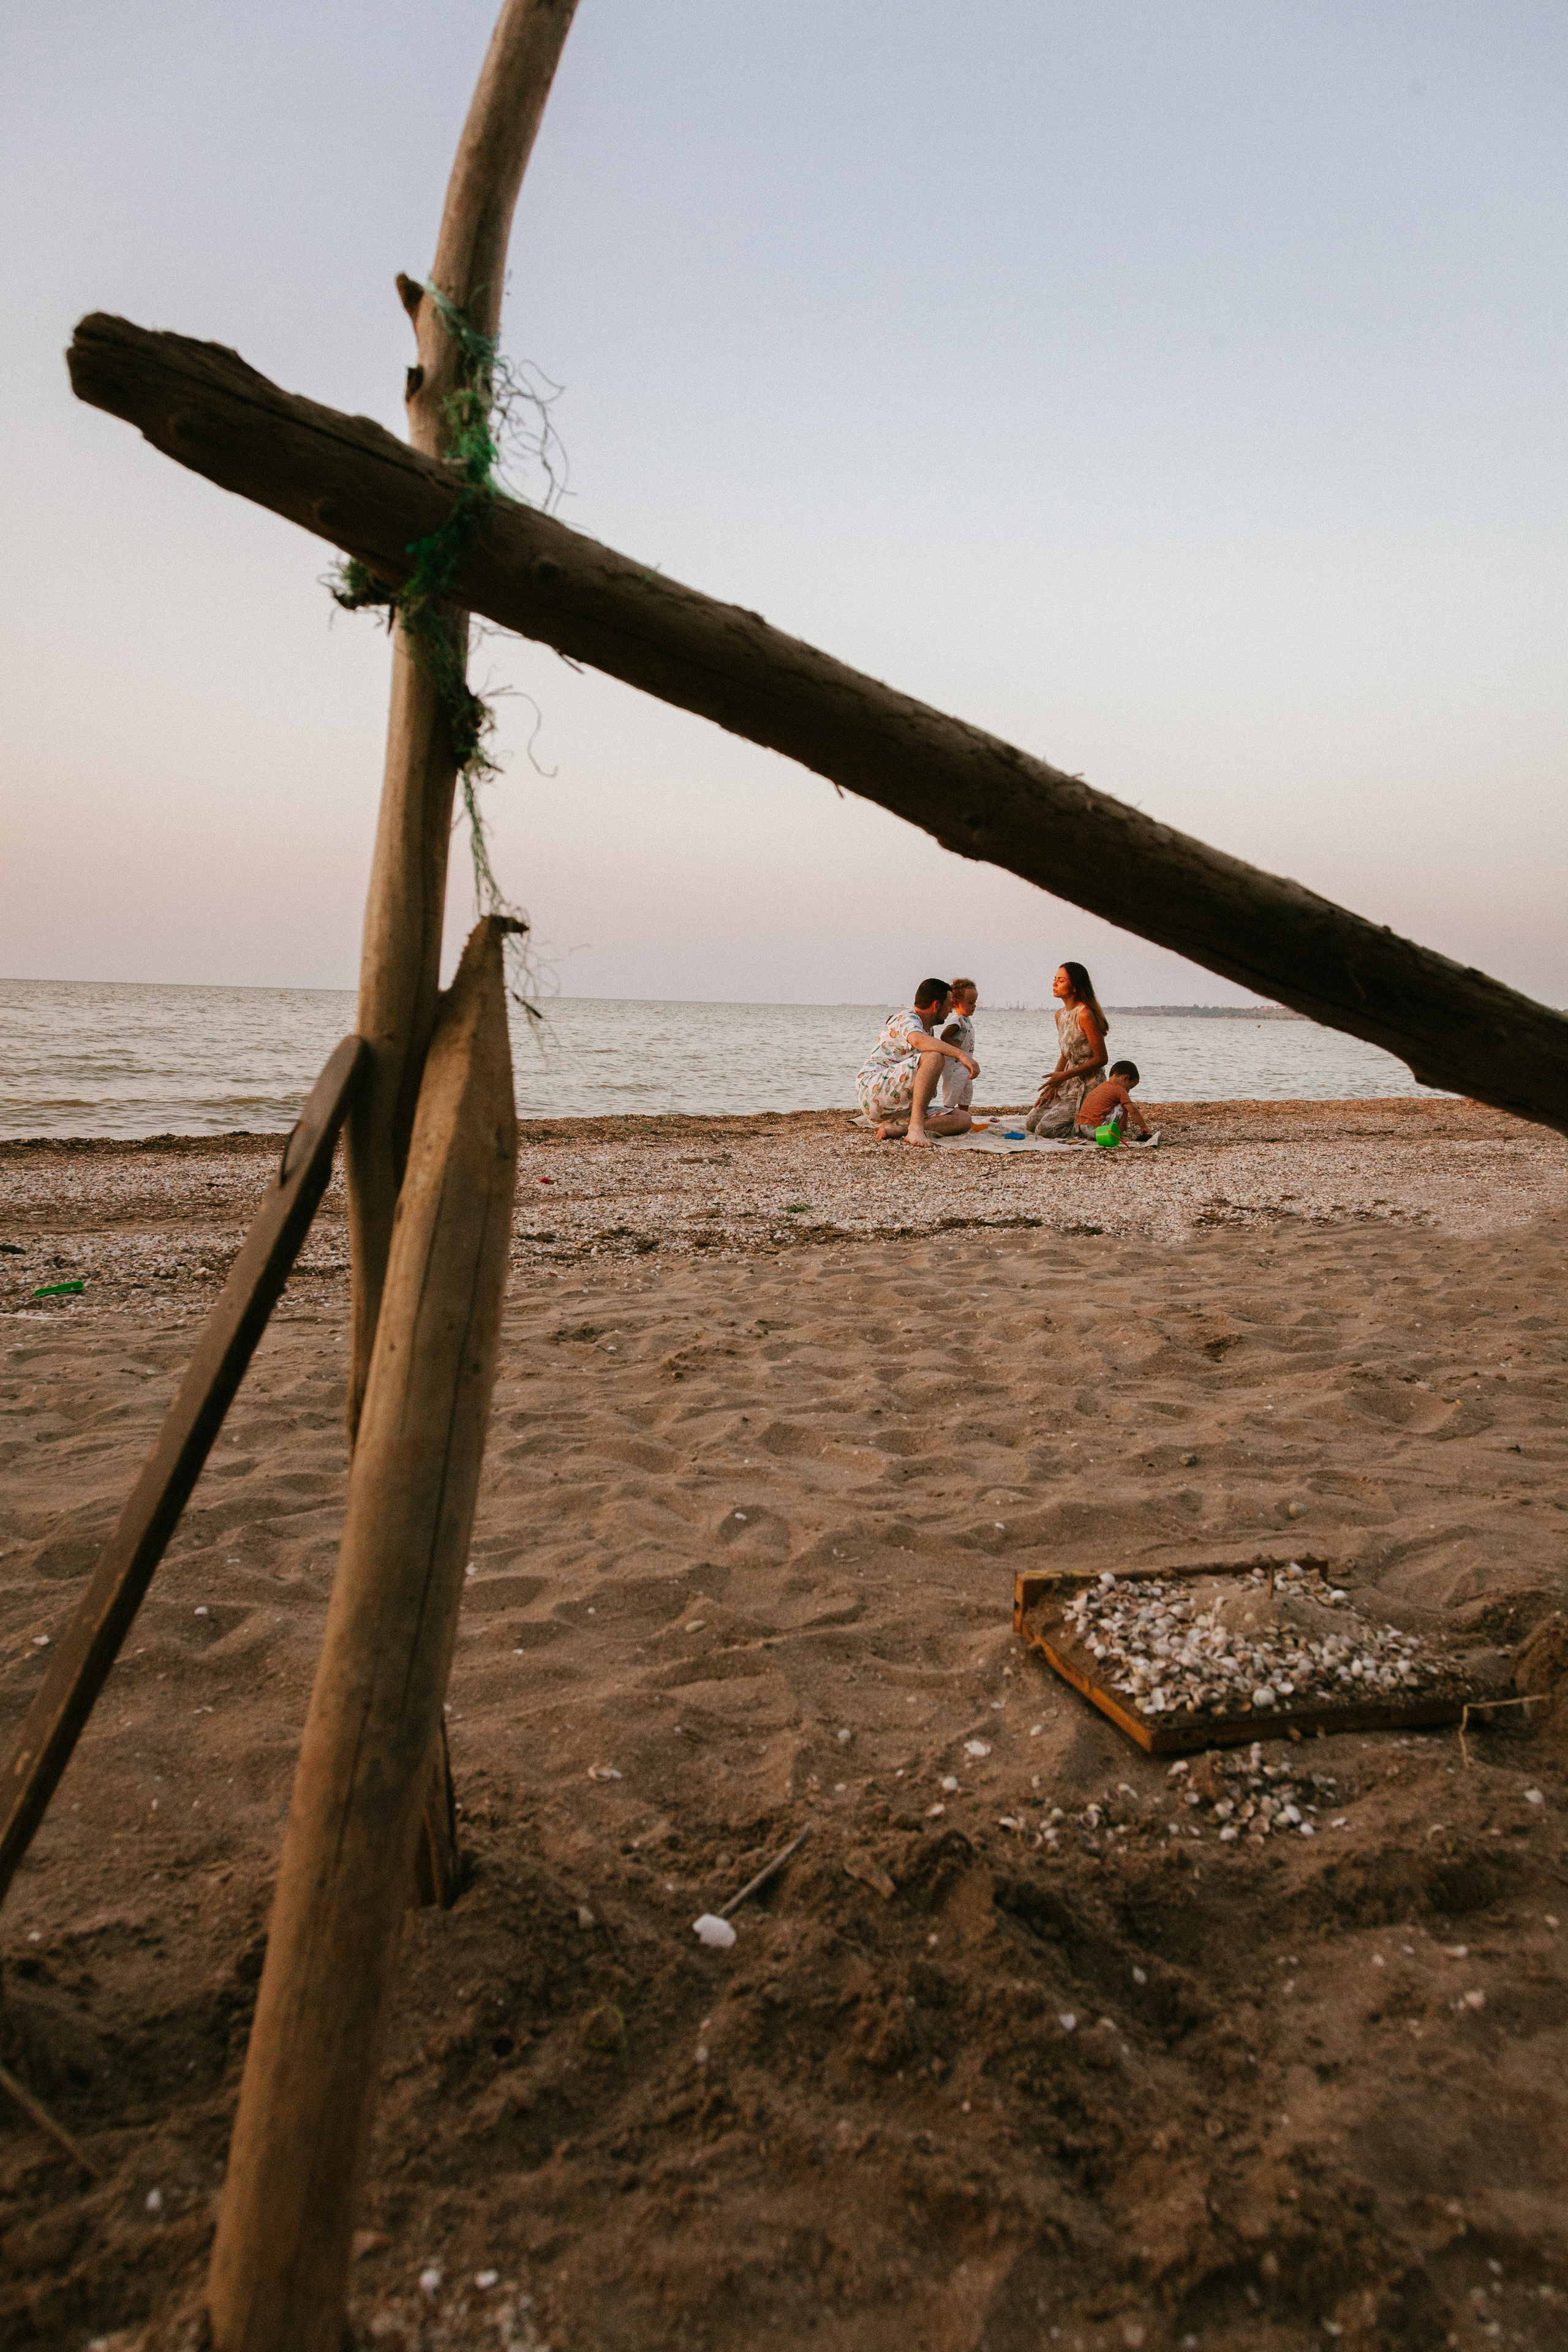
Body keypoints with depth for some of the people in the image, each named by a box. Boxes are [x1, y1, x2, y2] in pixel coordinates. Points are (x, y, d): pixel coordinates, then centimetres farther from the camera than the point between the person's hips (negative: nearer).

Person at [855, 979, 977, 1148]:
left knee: (963, 1120, -8)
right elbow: (918, 1040, -33)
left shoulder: (928, 1030, 23)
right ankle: (915, 1128, -37)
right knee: (934, 1057, -29)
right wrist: (960, 1054, -39)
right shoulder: (906, 1019, -7)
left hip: (903, 1107, 9)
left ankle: (895, 1128, -23)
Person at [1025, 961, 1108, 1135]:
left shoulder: (1085, 1015, -19)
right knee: (1032, 1123, 5)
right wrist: (1054, 1083, 1)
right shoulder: (1060, 1015, 9)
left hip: (1089, 1085, -9)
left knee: (1045, 1129, -16)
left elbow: (1101, 1059, -18)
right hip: (1070, 1083, 9)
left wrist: (1064, 1076, -20)